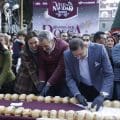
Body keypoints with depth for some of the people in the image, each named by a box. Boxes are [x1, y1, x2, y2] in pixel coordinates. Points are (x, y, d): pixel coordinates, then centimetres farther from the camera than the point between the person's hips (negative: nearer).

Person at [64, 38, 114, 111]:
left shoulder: (99, 49, -26)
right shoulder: (67, 55, -18)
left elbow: (109, 74, -24)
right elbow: (69, 78, -11)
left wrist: (102, 95, -35)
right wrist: (77, 94, -26)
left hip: (99, 88, -1)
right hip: (81, 89, 2)